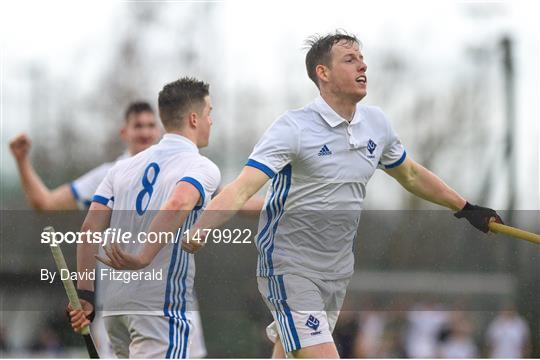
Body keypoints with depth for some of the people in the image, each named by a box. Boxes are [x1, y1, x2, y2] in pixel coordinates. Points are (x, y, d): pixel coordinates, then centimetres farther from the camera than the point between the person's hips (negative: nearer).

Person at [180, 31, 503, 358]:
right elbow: (242, 188, -27)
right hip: (290, 267, -7)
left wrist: (466, 209, 28)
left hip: (338, 269, 7)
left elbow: (411, 175, 24)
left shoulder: (377, 123, 5)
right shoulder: (294, 128, -17)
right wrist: (198, 231, -43)